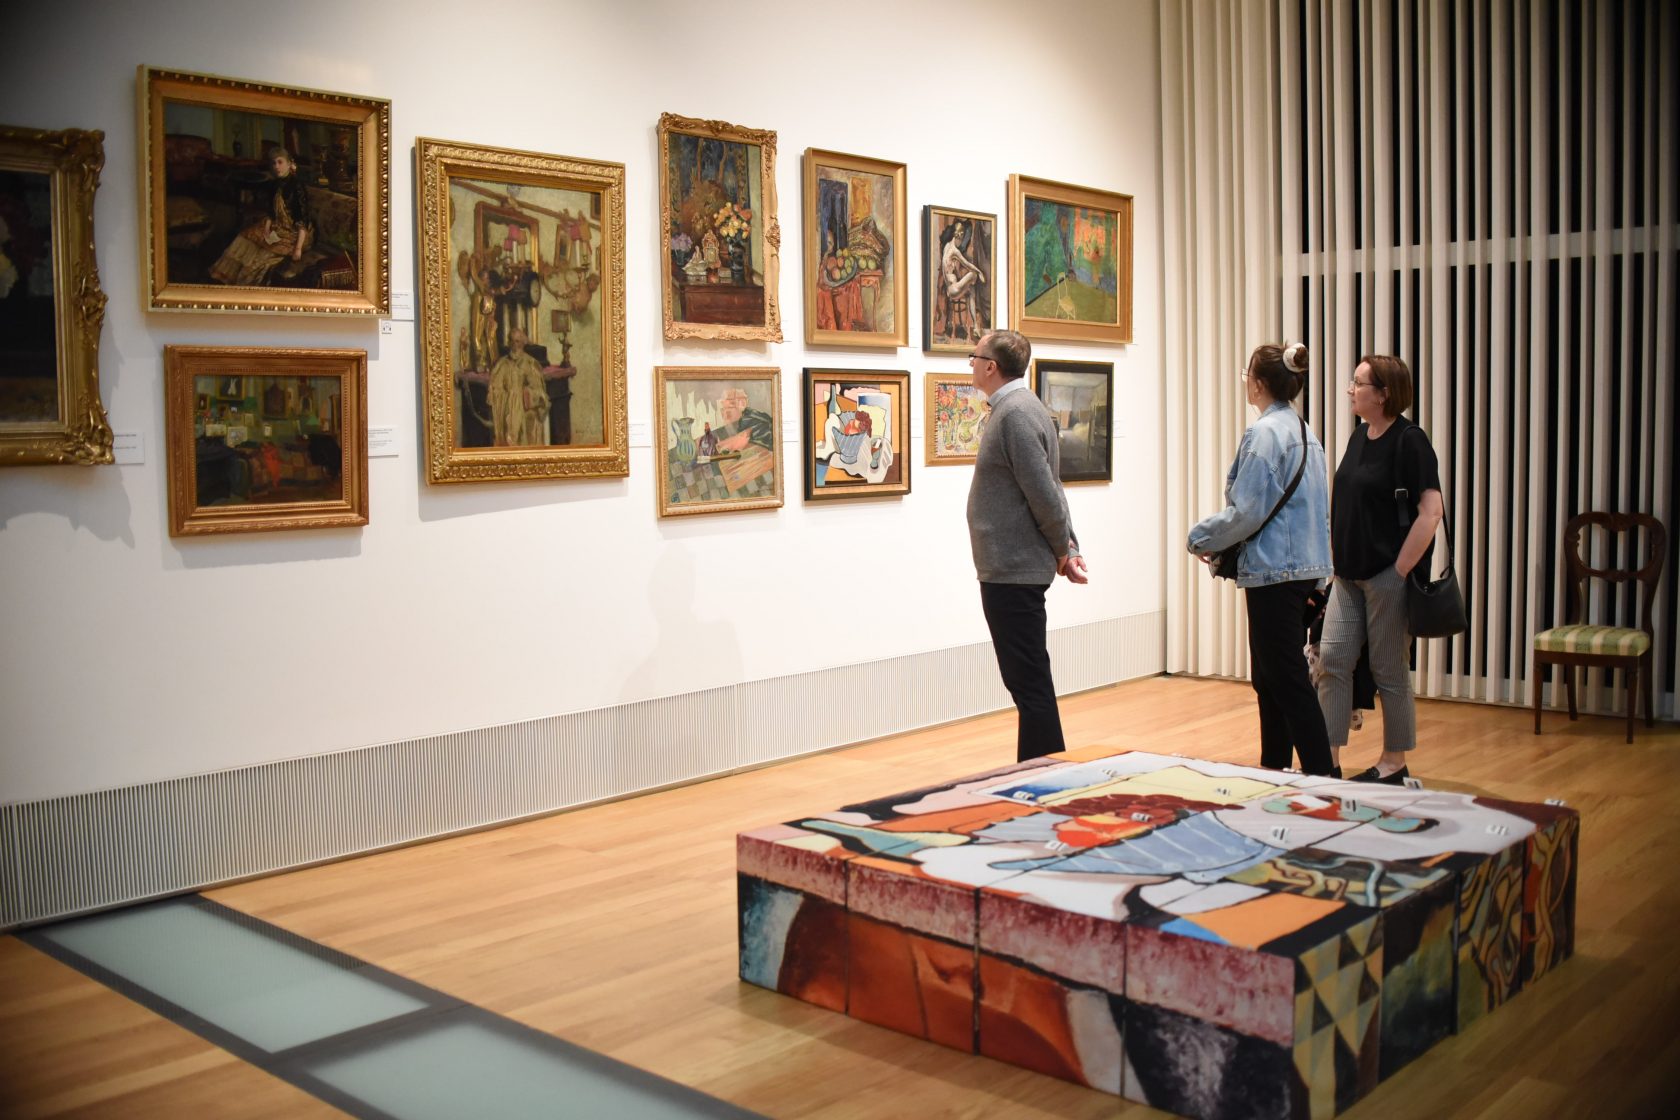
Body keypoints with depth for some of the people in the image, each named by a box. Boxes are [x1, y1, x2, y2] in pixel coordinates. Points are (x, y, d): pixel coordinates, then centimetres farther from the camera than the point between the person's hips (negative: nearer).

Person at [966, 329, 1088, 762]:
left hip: (1014, 570, -11)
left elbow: (1045, 492, -20)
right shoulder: (1016, 408, 14)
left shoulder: (1016, 413, -17)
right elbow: (1048, 490, 17)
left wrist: (1062, 550, -6)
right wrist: (1068, 548, 11)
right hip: (1010, 568, 11)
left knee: (1030, 682, -4)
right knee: (1027, 680, 17)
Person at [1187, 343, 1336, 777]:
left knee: (1286, 677, -5)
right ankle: (1274, 767, 24)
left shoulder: (1264, 434, -15)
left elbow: (1247, 512, -18)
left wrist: (1200, 538, -2)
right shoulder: (1305, 432, 13)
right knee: (1270, 676, 17)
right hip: (1305, 566, 10)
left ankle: (1322, 774, -3)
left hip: (1274, 569, -10)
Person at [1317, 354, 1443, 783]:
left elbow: (1430, 512, -18)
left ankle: (1394, 764, 17)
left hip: (1387, 575, -8)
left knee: (1389, 671, 3)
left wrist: (1400, 572, -18)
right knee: (1331, 659, 3)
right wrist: (1337, 561, 11)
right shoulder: (1360, 435, 11)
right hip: (1349, 573, 8)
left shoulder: (1409, 440, -13)